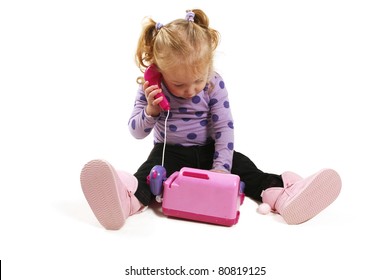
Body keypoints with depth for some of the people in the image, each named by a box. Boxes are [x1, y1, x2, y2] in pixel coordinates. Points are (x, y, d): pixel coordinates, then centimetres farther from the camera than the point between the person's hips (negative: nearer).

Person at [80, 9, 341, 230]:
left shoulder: (214, 84, -13)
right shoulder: (150, 89, -13)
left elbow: (224, 127, -12)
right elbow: (137, 132, -8)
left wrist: (221, 168, -22)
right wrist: (150, 111, -30)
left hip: (208, 151, 2)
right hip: (168, 152, -2)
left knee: (242, 166, -19)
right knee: (150, 169, -32)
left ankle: (279, 195, -37)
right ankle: (130, 198, -60)